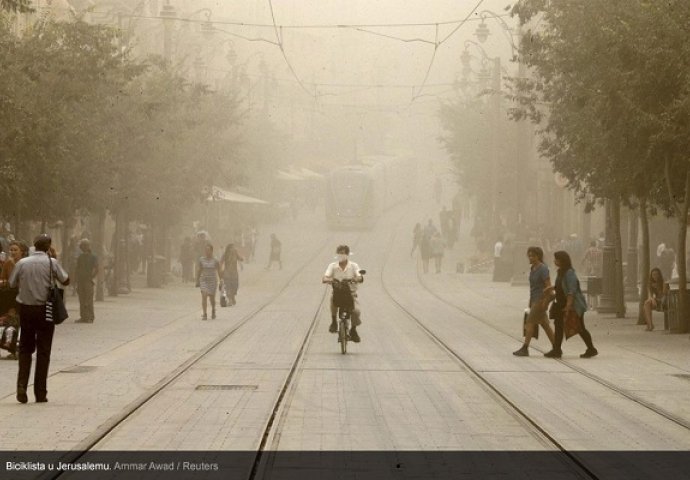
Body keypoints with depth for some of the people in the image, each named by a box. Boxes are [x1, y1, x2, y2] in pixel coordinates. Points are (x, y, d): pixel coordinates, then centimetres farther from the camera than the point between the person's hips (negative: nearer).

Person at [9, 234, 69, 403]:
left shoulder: (22, 263, -1)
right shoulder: (51, 262, -8)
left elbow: (12, 283, 6)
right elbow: (65, 281, -2)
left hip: (26, 308, 2)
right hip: (45, 309, -2)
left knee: (25, 349, 14)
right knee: (43, 351, 6)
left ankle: (22, 385, -5)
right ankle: (40, 393, 6)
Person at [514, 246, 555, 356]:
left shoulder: (543, 269, -14)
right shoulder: (533, 268, 12)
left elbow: (548, 286, -18)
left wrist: (545, 301, -21)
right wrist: (530, 301, 18)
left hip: (540, 300, -9)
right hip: (534, 299, 9)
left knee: (530, 322, -8)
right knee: (544, 324, 10)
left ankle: (525, 348, -6)